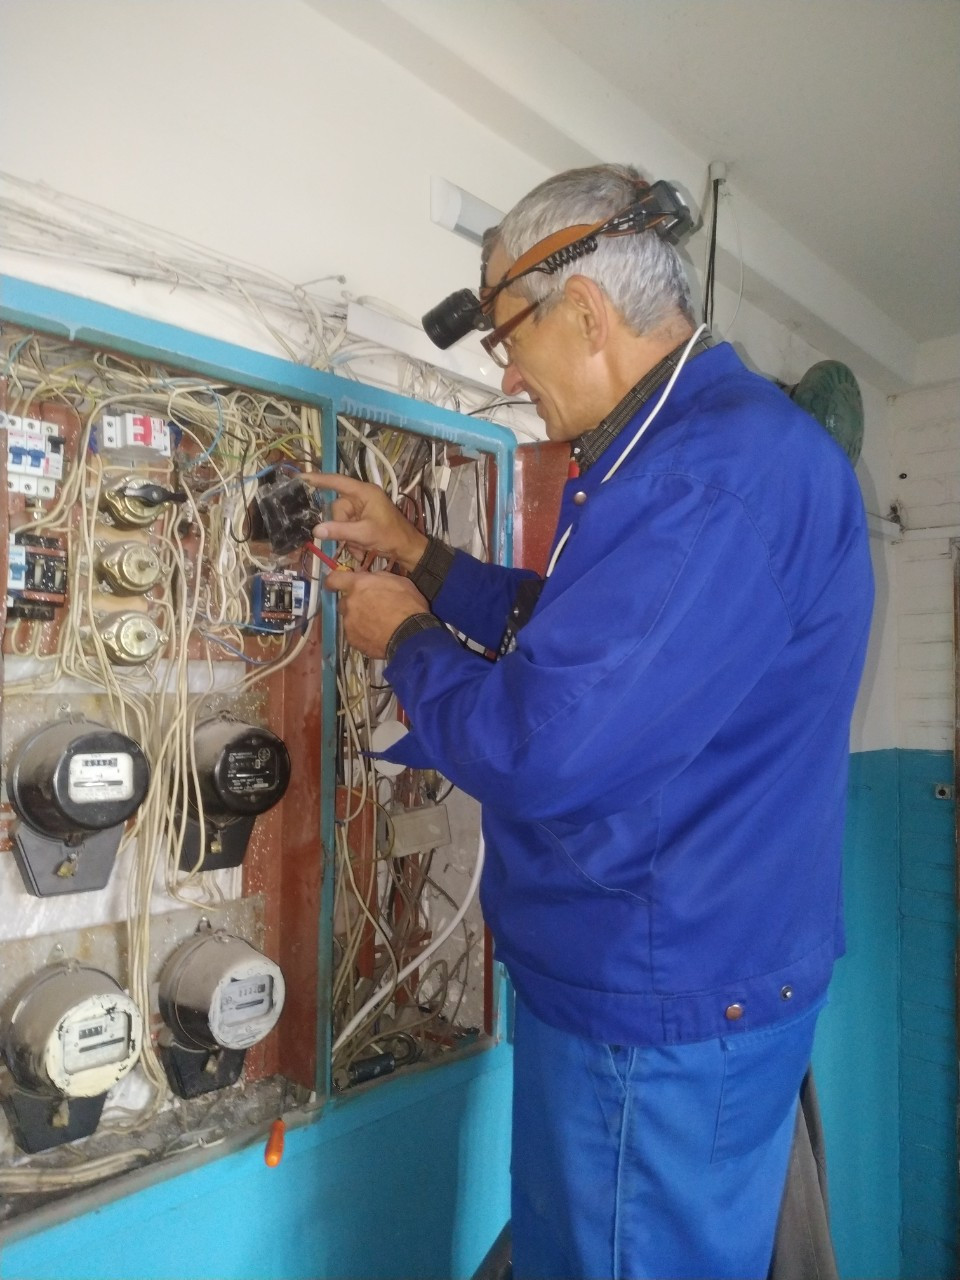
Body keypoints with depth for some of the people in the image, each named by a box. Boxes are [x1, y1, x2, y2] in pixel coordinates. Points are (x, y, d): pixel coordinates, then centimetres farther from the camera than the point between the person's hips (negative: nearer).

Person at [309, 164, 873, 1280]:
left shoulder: (722, 469, -26)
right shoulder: (688, 443, 10)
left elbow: (543, 749, -31)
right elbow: (588, 629, 19)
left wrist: (404, 639, -12)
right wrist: (418, 557, 13)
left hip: (659, 1017, -10)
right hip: (636, 981, 10)